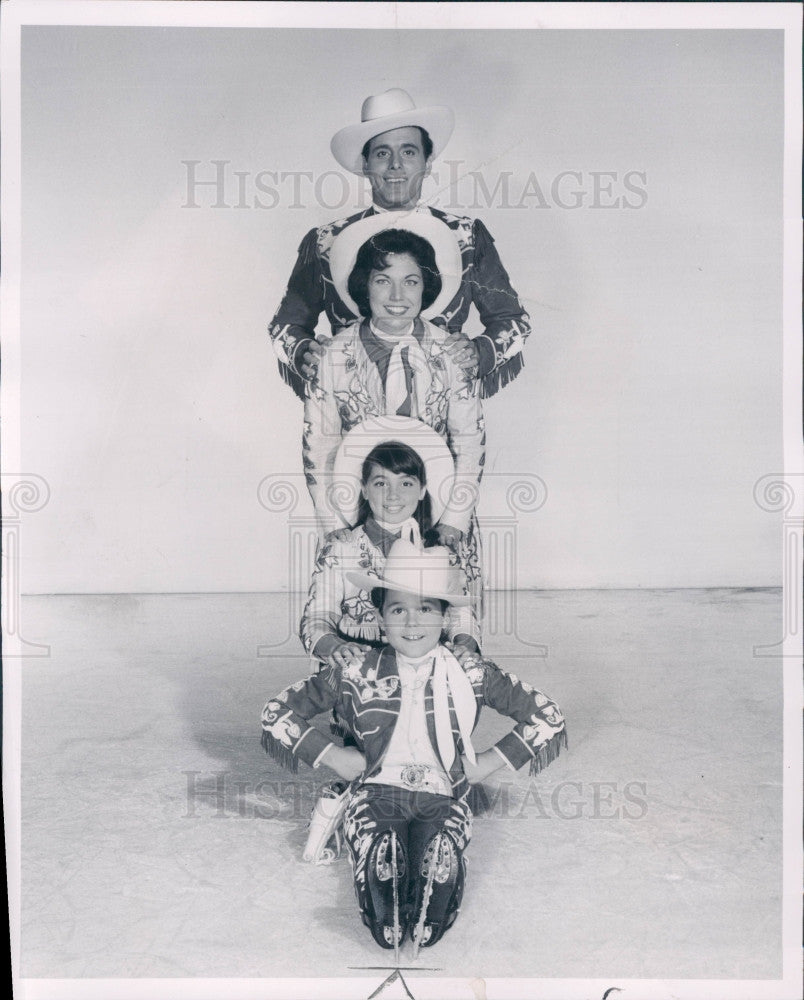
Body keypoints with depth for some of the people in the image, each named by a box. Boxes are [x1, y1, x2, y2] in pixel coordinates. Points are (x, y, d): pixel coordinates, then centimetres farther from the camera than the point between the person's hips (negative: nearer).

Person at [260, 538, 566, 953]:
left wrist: (488, 762, 4)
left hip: (442, 797, 1)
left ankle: (424, 932, -7)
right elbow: (276, 713, 7)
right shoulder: (357, 674, 2)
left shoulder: (471, 675, 4)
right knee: (380, 855, -35)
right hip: (376, 790, 0)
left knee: (441, 858, -34)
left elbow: (547, 717, 10)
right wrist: (332, 756, 0)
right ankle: (387, 931, -8)